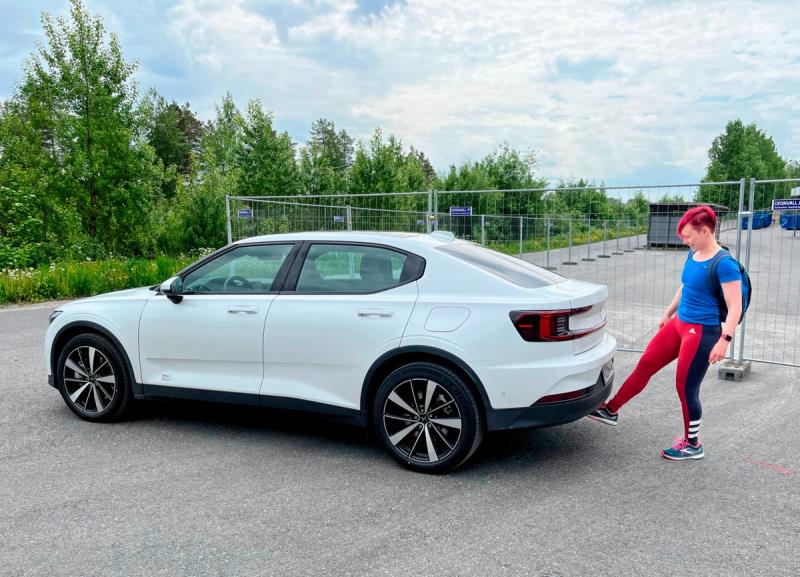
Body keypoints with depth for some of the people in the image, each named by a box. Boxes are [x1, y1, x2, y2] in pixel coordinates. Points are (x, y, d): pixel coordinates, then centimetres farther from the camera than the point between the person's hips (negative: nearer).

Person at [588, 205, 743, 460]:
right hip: (678, 325, 8)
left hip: (702, 333, -8)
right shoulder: (693, 255, 5)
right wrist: (668, 314, 27)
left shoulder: (724, 264, -20)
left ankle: (692, 444, 22)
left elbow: (735, 307, -22)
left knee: (686, 387, 2)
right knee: (644, 366, 12)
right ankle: (611, 410, 25)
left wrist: (724, 340, -28)